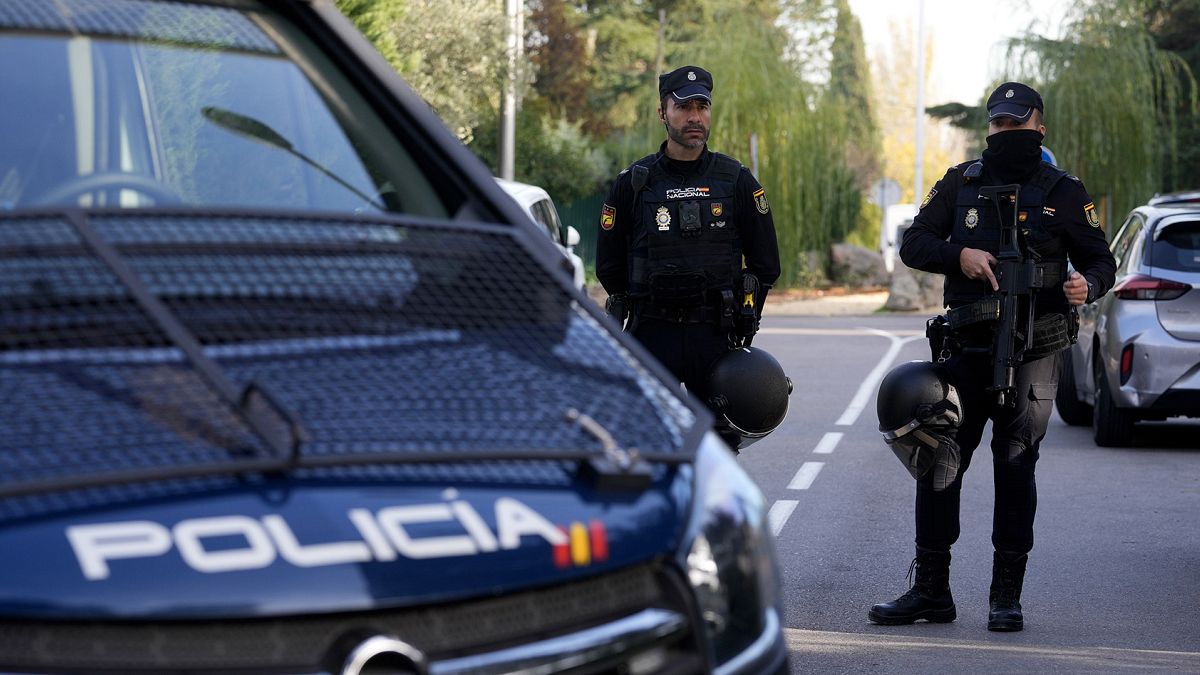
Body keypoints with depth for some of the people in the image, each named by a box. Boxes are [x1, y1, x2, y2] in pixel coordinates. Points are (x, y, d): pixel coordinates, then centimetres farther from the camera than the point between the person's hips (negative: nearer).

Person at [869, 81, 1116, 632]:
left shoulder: (1063, 193, 4)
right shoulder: (961, 183, 10)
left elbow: (1101, 260, 6)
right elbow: (913, 244, 7)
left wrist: (1087, 285, -17)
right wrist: (959, 256, -12)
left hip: (1032, 354, -3)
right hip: (966, 348, 3)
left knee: (1015, 468, -1)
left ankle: (1006, 595, 8)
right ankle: (931, 590, 12)